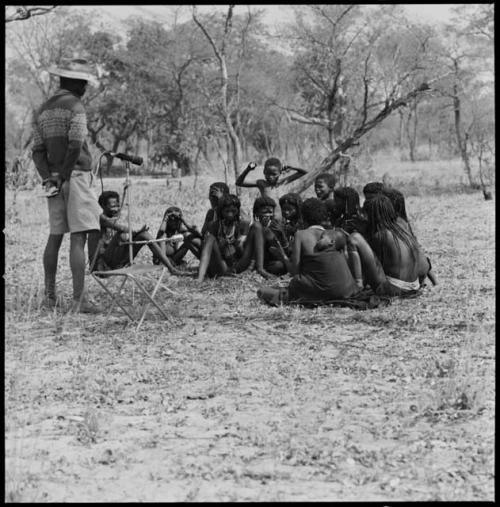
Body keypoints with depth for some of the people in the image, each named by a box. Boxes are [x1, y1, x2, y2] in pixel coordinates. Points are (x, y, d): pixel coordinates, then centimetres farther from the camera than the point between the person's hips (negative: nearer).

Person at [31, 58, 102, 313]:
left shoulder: (42, 110, 15)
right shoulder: (75, 106, -7)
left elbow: (37, 150, 8)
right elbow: (76, 145, -18)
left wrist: (48, 178, 0)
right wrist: (64, 176, -9)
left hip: (54, 179, 8)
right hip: (76, 175, -7)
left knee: (55, 236, 16)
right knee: (79, 237, -10)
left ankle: (49, 294, 22)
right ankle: (78, 299, -14)